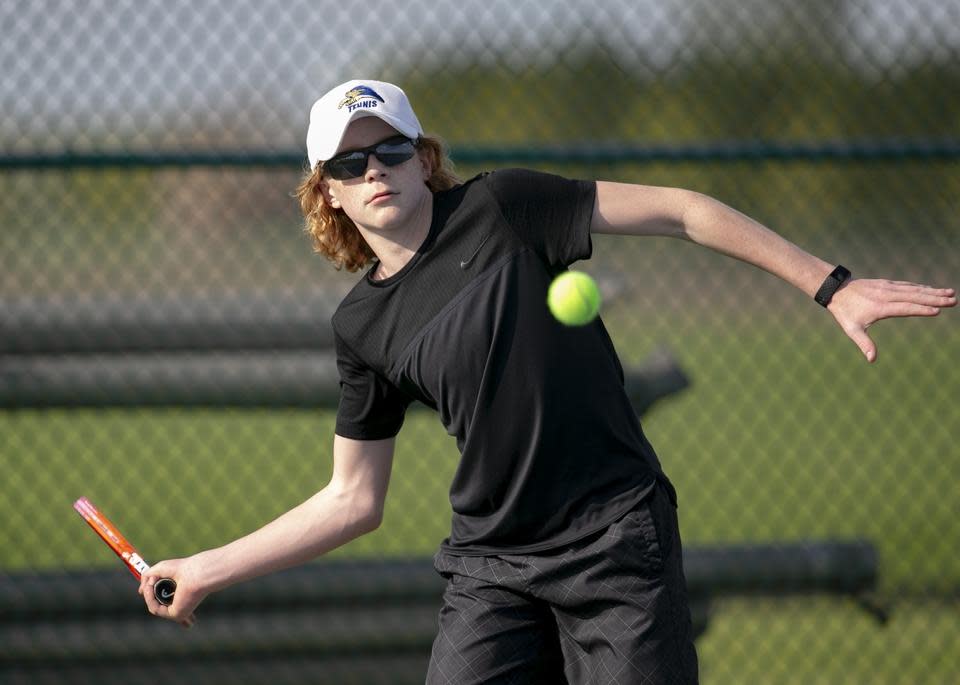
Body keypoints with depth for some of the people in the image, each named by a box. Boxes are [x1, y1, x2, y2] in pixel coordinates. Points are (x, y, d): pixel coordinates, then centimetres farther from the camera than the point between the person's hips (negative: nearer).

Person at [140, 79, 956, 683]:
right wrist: (208, 569, 12)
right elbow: (354, 500, 15)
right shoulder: (363, 326, 8)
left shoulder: (501, 208, -5)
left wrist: (830, 285, -9)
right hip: (492, 564, 4)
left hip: (617, 539, -4)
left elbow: (679, 211, -4)